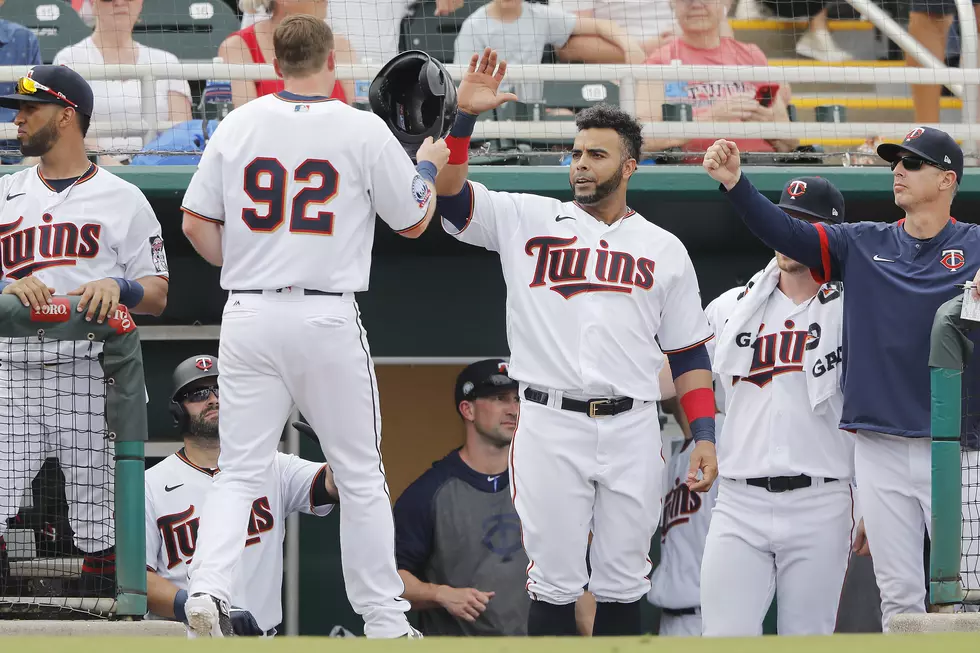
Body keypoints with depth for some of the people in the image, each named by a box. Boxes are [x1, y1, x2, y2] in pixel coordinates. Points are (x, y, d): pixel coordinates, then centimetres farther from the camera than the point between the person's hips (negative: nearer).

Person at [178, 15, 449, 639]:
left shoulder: (236, 126, 3)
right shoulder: (364, 130, -5)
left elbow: (195, 223, 6)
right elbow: (414, 220, 5)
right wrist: (430, 166, 23)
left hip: (249, 317, 2)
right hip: (328, 318, -2)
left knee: (240, 470, 7)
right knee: (361, 475, 9)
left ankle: (209, 585, -15)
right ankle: (384, 618, 12)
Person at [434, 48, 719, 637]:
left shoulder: (665, 249, 12)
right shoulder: (528, 222, 8)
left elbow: (689, 354, 11)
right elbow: (448, 192, -4)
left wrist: (705, 436, 1)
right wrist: (465, 117, -18)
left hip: (632, 433, 1)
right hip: (550, 427, -1)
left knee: (623, 585, 5)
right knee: (555, 583, -1)